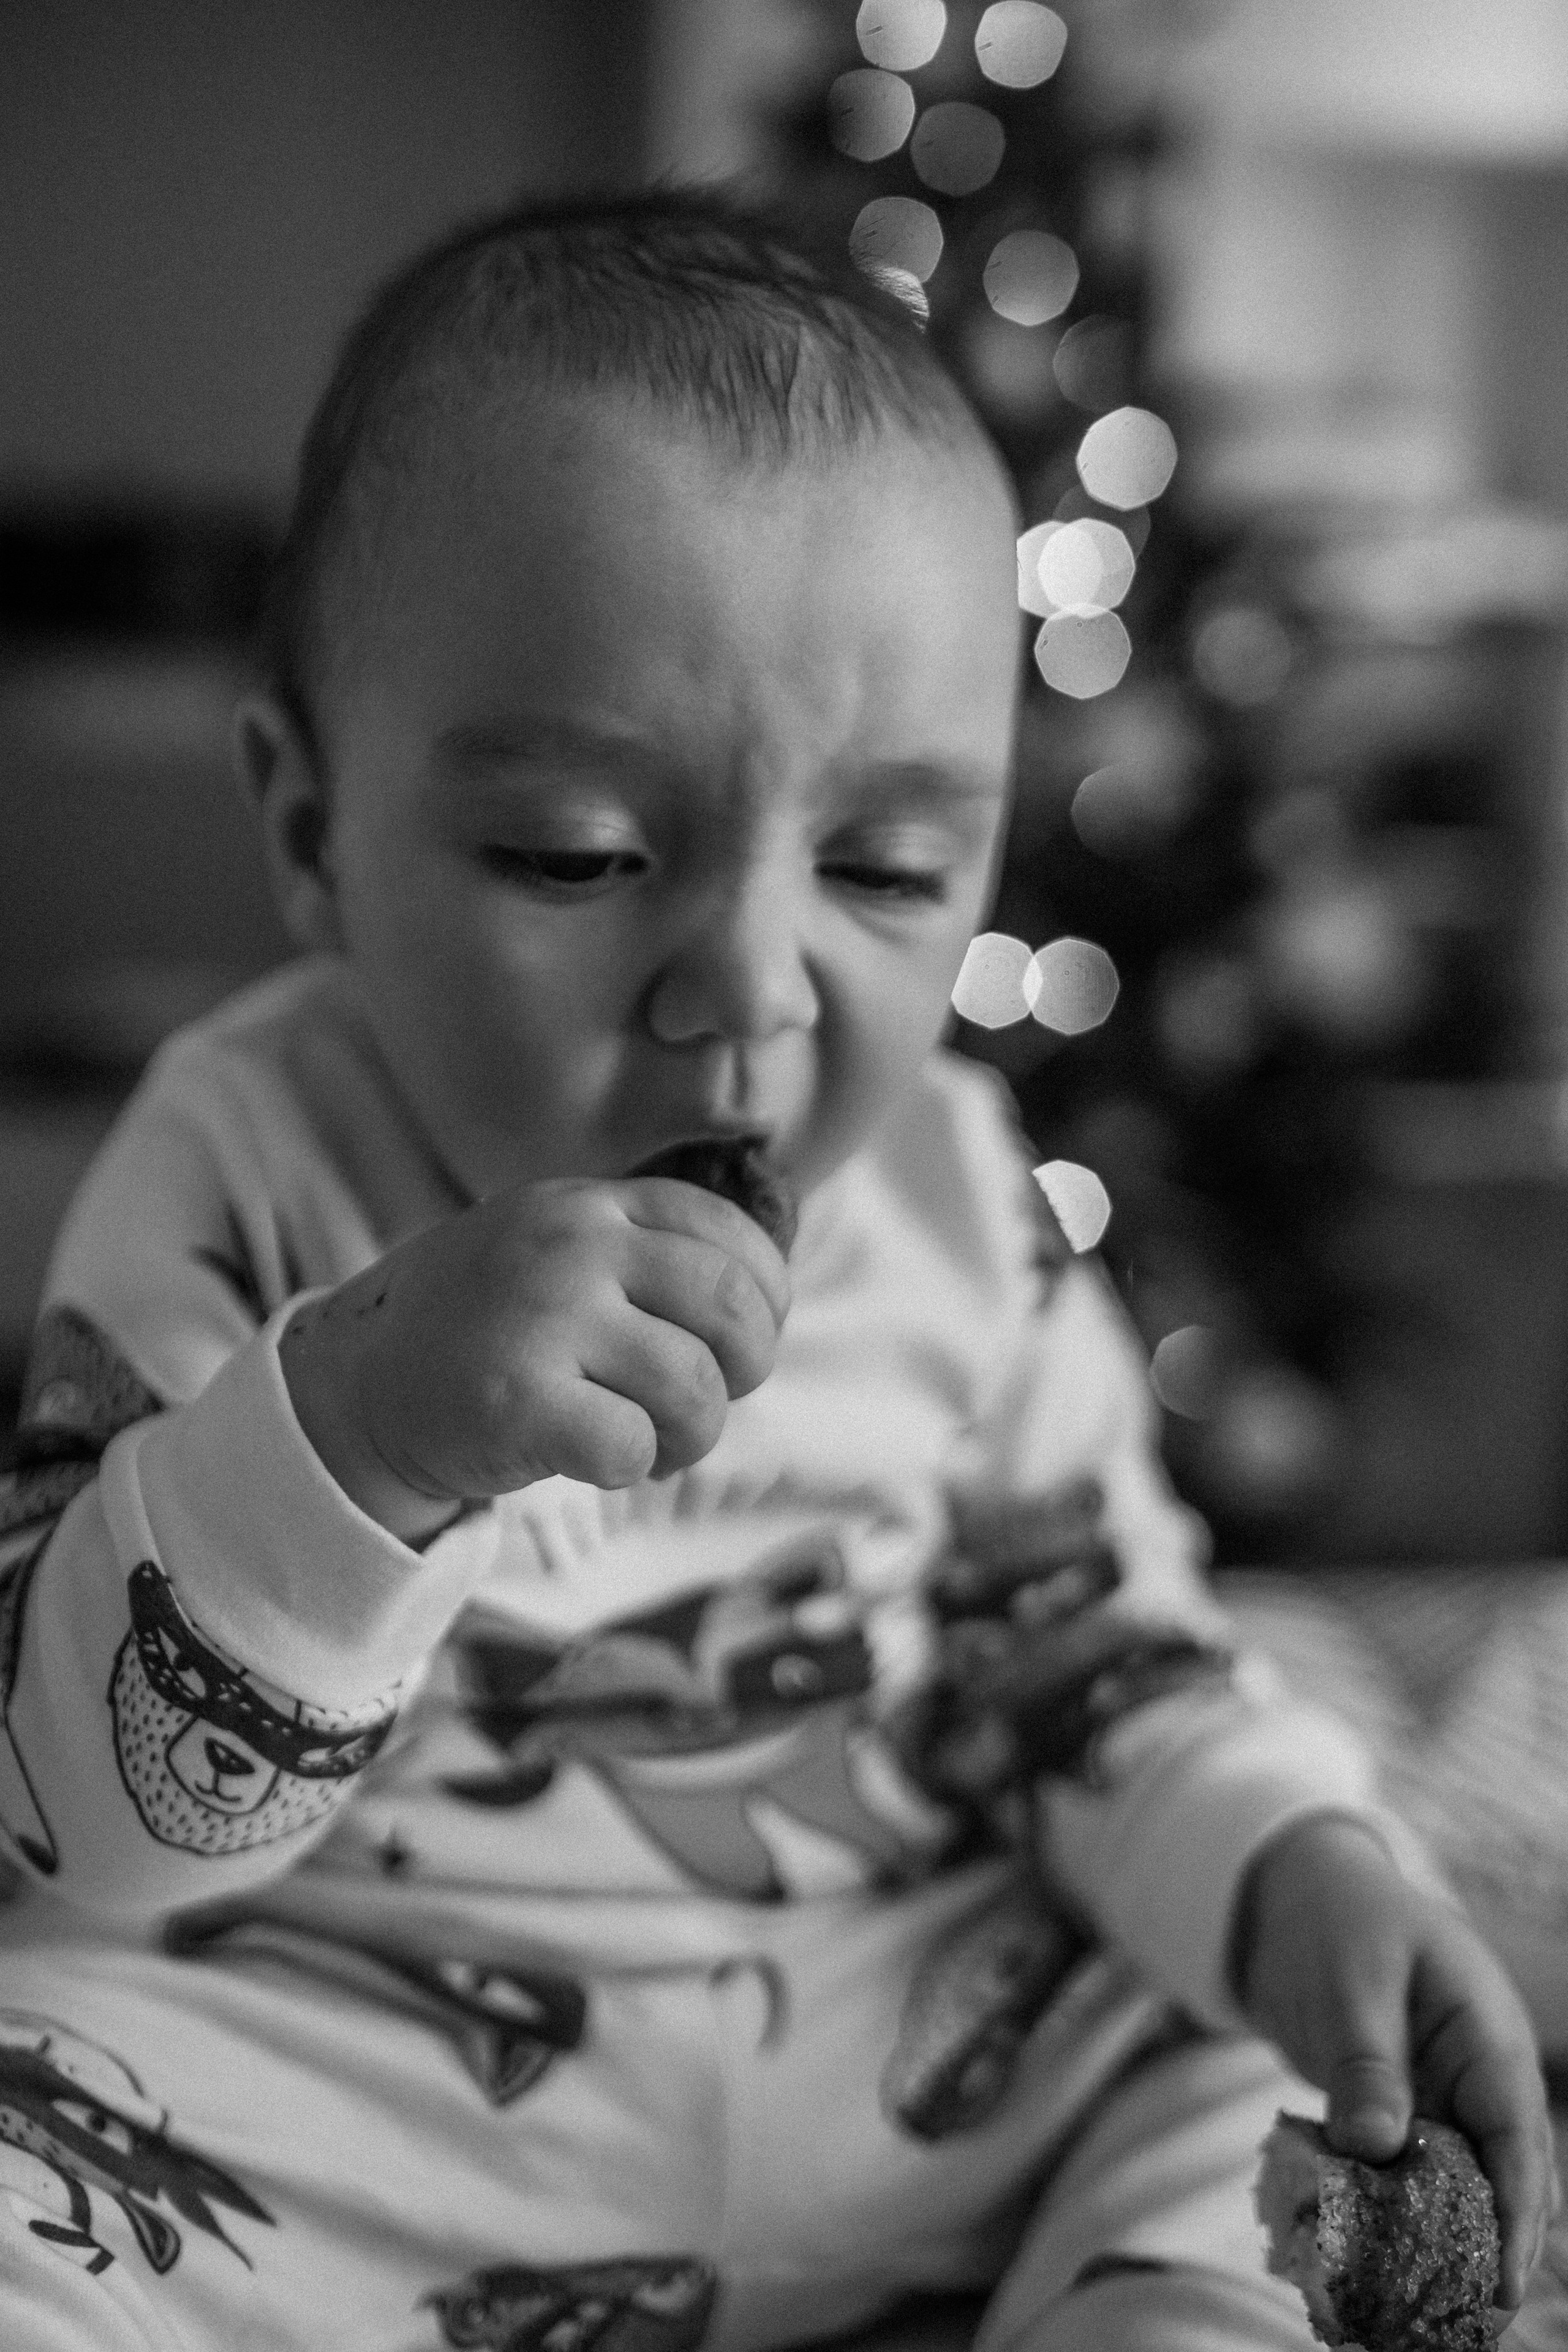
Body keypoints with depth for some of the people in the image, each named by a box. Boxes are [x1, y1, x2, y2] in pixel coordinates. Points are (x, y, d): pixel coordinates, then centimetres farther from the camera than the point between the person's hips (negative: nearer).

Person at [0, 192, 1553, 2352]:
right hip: (381, 2074, -3)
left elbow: (1093, 1659, 9)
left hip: (929, 2052, 3)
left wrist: (1301, 1867, -12)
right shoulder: (237, 1183, -13)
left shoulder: (947, 1189, -1)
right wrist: (347, 1433, -38)